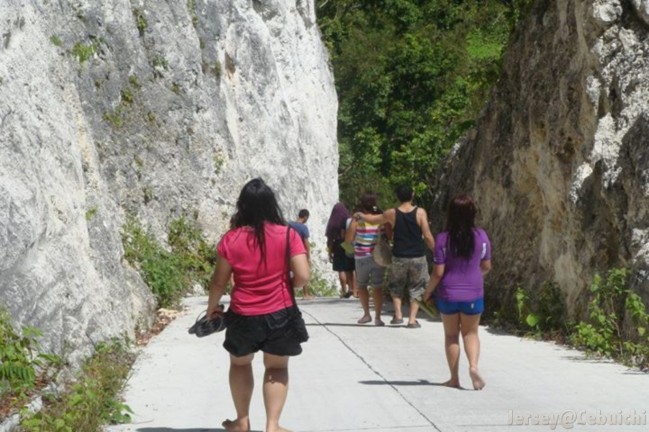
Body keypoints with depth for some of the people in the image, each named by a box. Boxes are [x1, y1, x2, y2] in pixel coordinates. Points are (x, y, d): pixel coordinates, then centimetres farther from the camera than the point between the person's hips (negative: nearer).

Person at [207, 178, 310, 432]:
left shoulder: (231, 239, -8)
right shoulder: (288, 235, -9)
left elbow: (219, 281, -3)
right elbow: (303, 276, -14)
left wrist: (212, 307, 15)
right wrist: (285, 285, 7)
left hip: (243, 316, 1)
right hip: (280, 314, 0)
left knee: (240, 363, 23)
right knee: (277, 367, 15)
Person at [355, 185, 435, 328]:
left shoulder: (392, 214, -2)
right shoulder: (420, 212, -7)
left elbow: (372, 219, 13)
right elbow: (427, 236, -9)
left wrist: (359, 215, 32)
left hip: (399, 258, 1)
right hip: (418, 257, -1)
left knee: (396, 286, 22)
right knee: (416, 289, 12)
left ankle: (398, 314, 9)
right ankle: (412, 319, 3)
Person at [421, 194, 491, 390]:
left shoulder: (443, 239, -12)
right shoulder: (481, 236, -5)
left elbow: (438, 272, -12)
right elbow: (486, 266, 5)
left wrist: (428, 291, 3)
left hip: (448, 294, -1)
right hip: (473, 294, 1)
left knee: (451, 335, 13)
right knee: (471, 332, 15)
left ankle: (454, 378, 15)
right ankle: (473, 365, -10)